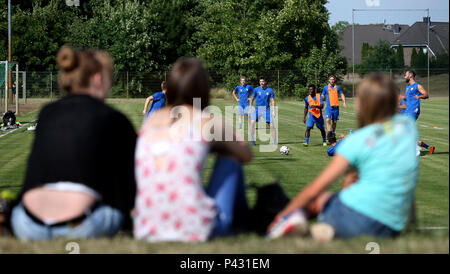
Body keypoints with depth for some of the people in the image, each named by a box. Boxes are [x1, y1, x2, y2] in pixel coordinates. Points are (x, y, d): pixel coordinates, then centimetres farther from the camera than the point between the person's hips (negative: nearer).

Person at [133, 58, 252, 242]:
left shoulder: (151, 120, 11)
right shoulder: (207, 122, 0)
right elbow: (246, 155, 17)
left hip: (147, 229, 5)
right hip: (196, 228, -4)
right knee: (230, 160, 21)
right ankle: (240, 221, 38)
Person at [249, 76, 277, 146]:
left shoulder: (270, 90, -3)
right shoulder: (256, 90, -3)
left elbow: (273, 101, 0)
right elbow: (252, 99, 8)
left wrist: (273, 111, -6)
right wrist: (250, 108, 3)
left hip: (266, 110, 0)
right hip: (257, 109, 0)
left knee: (271, 125, -6)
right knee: (252, 122, -23)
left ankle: (275, 142, 6)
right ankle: (252, 140, -12)